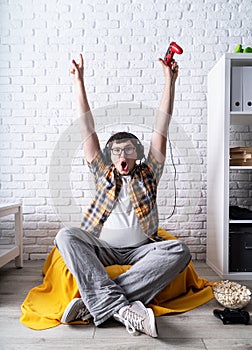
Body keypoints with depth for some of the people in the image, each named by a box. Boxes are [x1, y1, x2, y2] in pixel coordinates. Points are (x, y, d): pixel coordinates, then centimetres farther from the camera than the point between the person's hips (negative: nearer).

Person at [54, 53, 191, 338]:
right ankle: (122, 308, -38)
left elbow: (160, 129, 6)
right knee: (66, 236, -27)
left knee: (179, 250, -29)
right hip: (102, 248, 0)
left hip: (140, 249, 0)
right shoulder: (103, 174, 13)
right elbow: (87, 129, 7)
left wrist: (169, 82, 2)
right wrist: (79, 82, 4)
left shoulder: (148, 174, 12)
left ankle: (95, 303, -33)